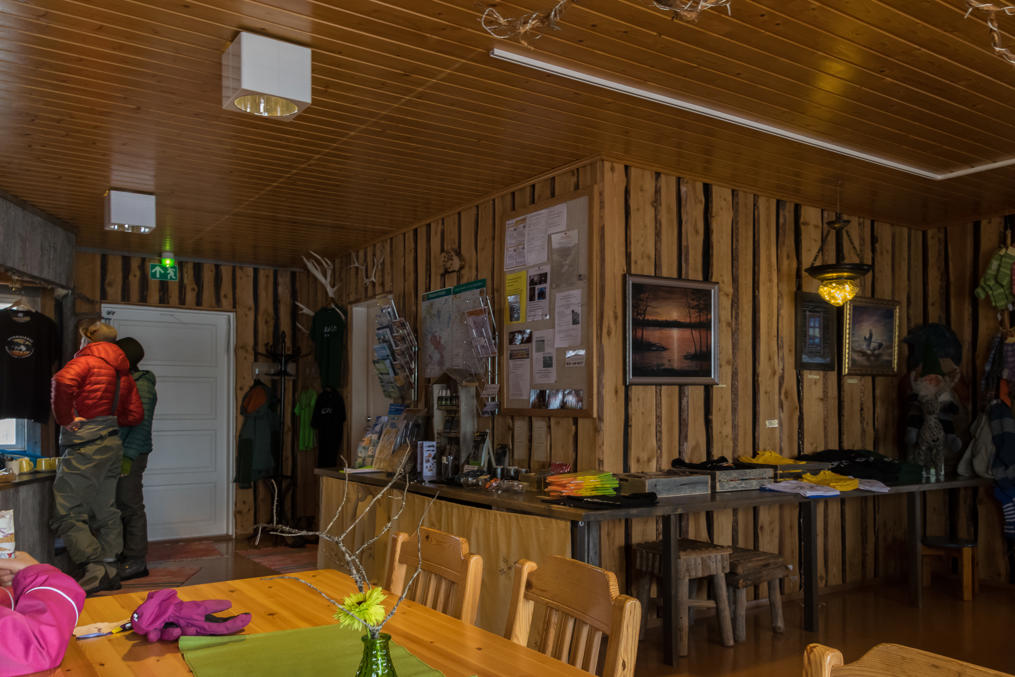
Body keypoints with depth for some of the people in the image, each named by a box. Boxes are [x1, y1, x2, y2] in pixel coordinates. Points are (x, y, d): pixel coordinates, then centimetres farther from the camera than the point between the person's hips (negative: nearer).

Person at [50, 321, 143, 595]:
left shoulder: (86, 361, -5)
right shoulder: (121, 370, 17)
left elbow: (63, 381, -27)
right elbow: (136, 414, 18)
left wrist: (66, 419, -17)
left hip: (85, 445, -8)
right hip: (112, 442, 8)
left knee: (66, 514, -6)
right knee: (105, 511, 13)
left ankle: (94, 568, -13)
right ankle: (109, 570, 16)